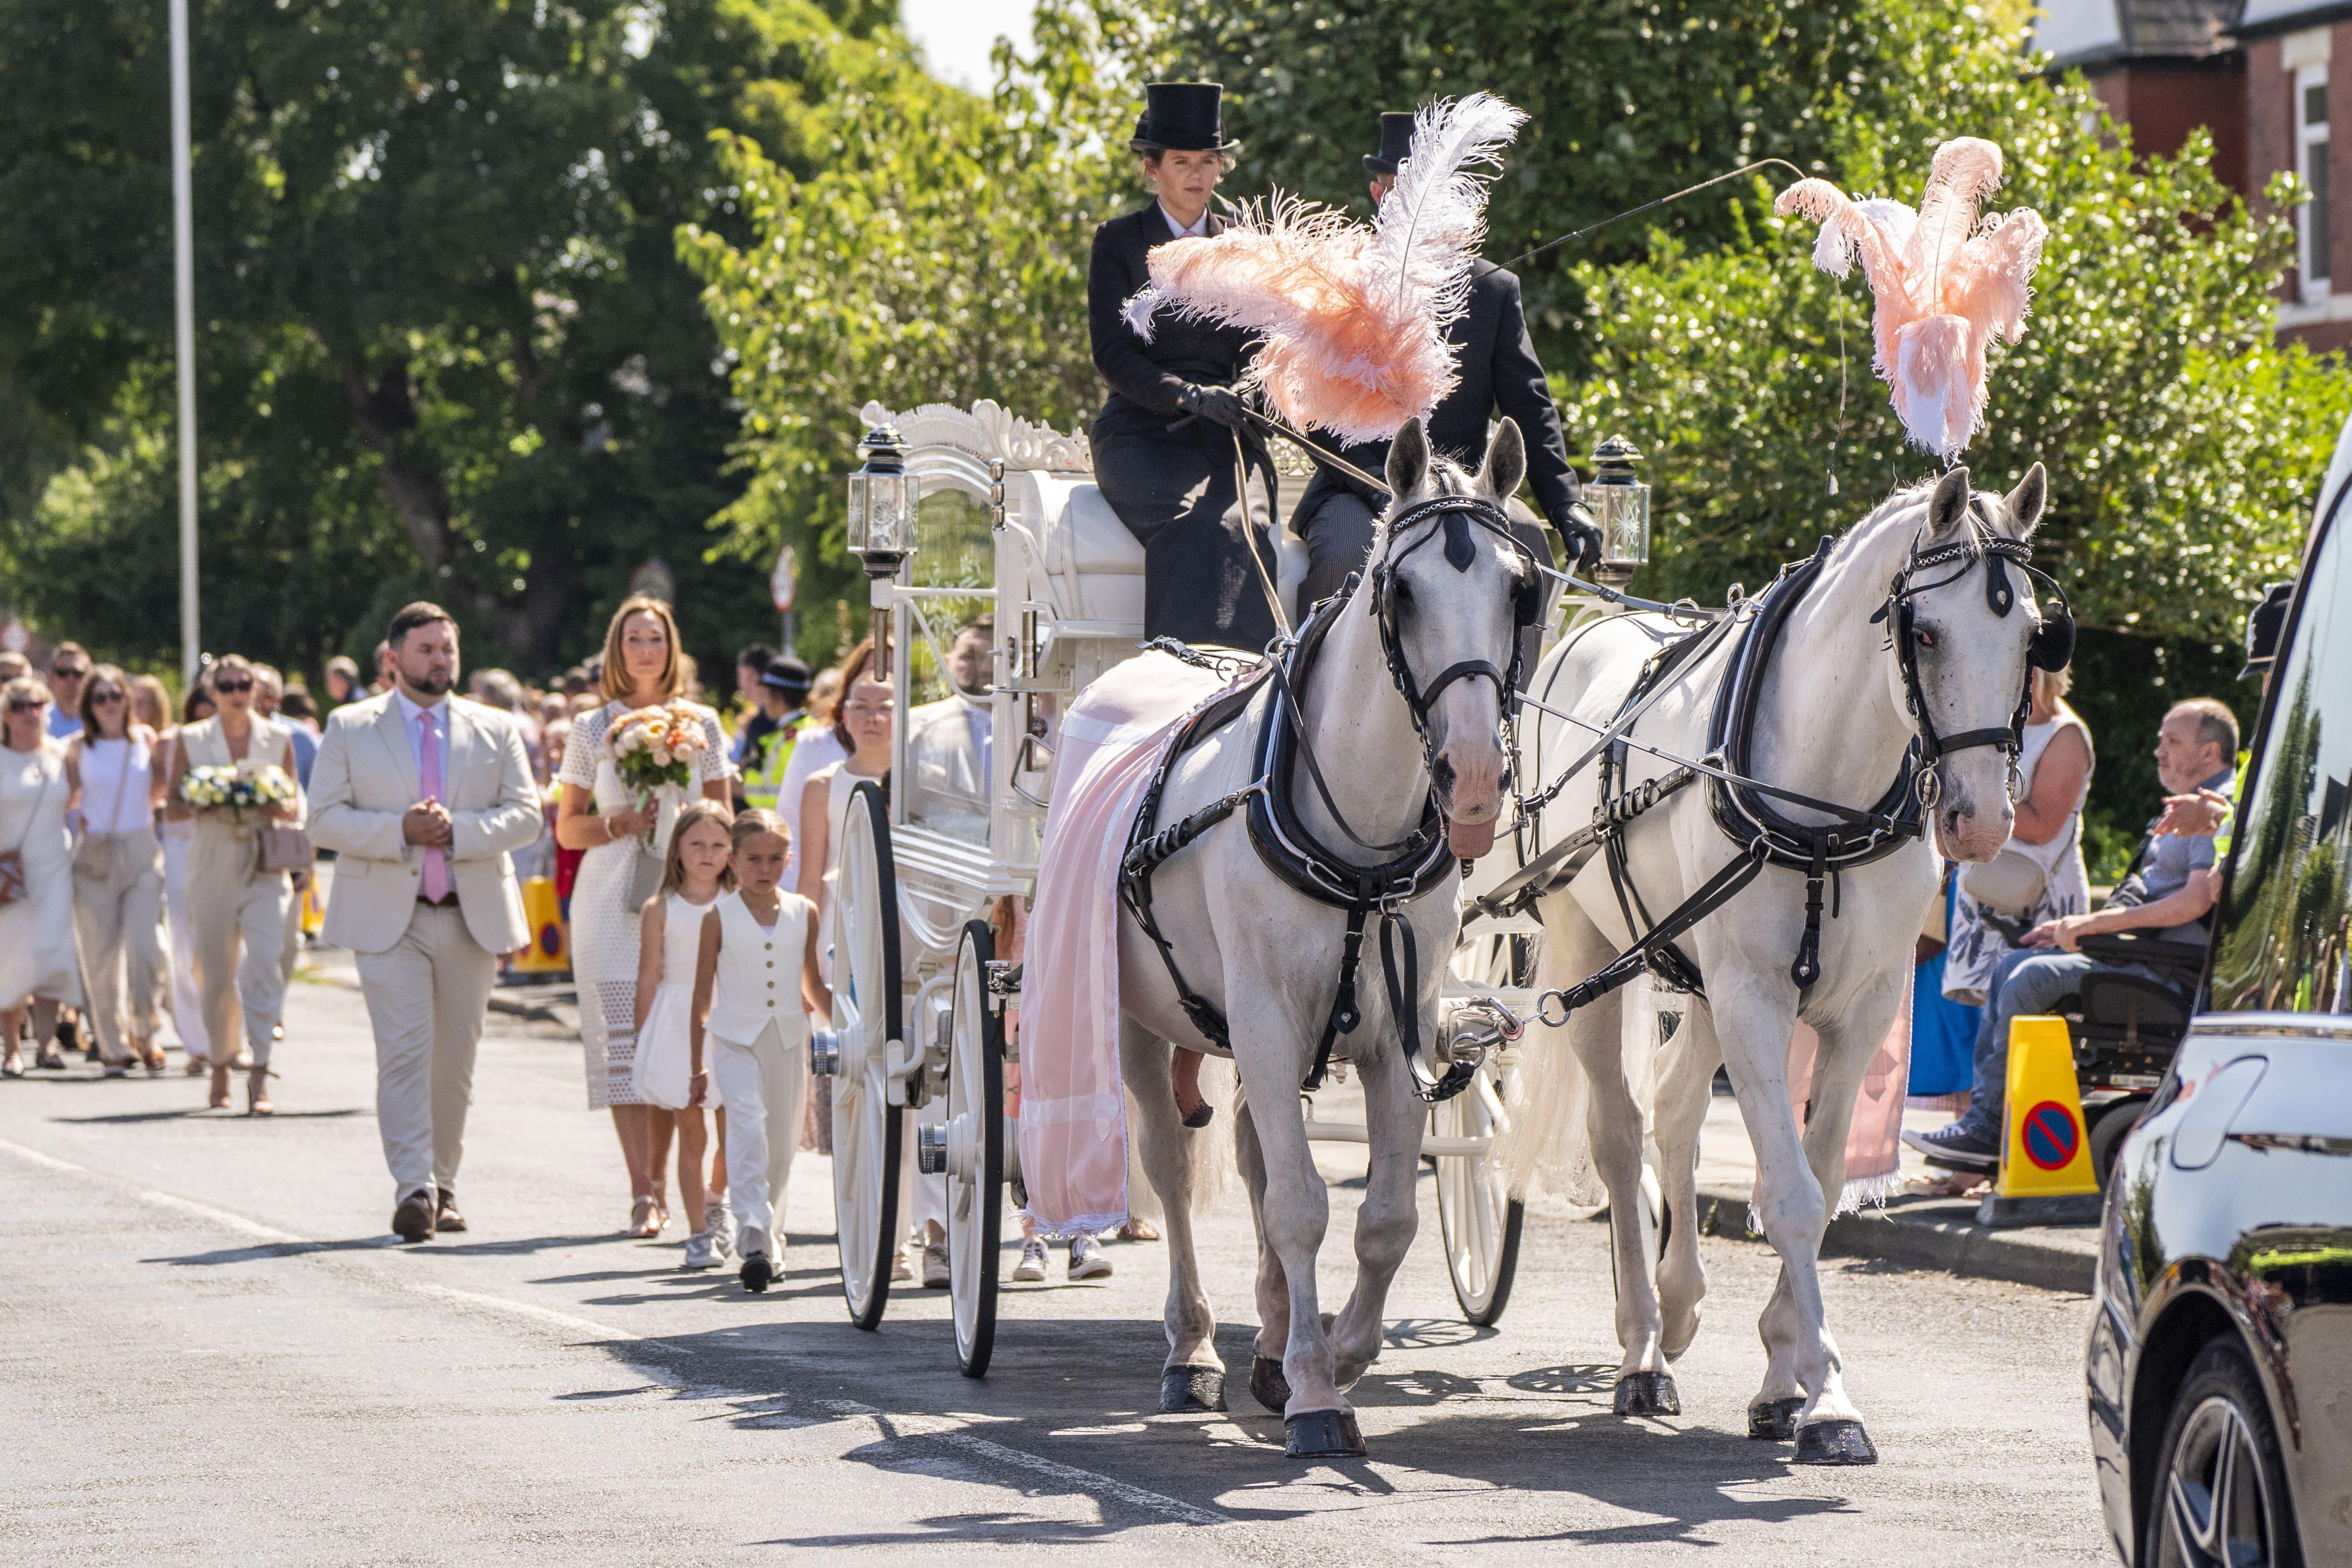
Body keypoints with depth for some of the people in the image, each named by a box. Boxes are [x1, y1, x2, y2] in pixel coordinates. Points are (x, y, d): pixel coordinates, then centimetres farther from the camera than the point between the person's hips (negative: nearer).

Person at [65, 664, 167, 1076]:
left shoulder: (146, 739, 6)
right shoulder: (79, 747, 1)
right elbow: (68, 802, 7)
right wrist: (77, 819, -8)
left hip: (142, 852, 1)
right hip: (95, 856, -1)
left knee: (143, 949, -11)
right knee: (101, 957, 1)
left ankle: (143, 1034, 11)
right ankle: (114, 1047, 13)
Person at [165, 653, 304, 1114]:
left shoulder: (278, 738, 8)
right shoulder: (191, 739, 6)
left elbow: (294, 806, 11)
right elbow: (172, 807, 6)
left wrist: (280, 808, -11)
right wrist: (201, 806, -15)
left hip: (266, 865, -1)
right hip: (213, 865, 1)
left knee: (264, 963, -15)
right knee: (216, 973, 5)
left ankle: (259, 1074, -15)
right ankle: (220, 1065, 23)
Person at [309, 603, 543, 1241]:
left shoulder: (496, 731, 10)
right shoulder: (351, 728, 5)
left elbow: (525, 815, 2)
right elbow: (325, 818, -2)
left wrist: (458, 829, -15)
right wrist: (401, 831, -17)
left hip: (473, 918, 3)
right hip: (388, 918, -3)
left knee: (456, 1059, 7)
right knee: (405, 1051, -14)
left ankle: (444, 1182, 18)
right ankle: (413, 1189, -17)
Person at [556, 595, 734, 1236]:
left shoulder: (701, 725, 10)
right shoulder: (591, 728, 8)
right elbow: (567, 828, 10)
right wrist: (618, 825, -7)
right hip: (611, 896, -1)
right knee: (622, 1039, -11)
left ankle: (659, 1184, 11)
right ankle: (642, 1194, -15)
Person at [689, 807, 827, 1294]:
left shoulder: (804, 913, 6)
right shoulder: (719, 918, -2)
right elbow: (703, 995, 3)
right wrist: (697, 1065, 4)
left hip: (788, 1039, 4)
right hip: (735, 1039, -4)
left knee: (781, 1144, 8)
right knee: (748, 1127, -21)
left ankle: (769, 1237, 25)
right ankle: (755, 1239, -30)